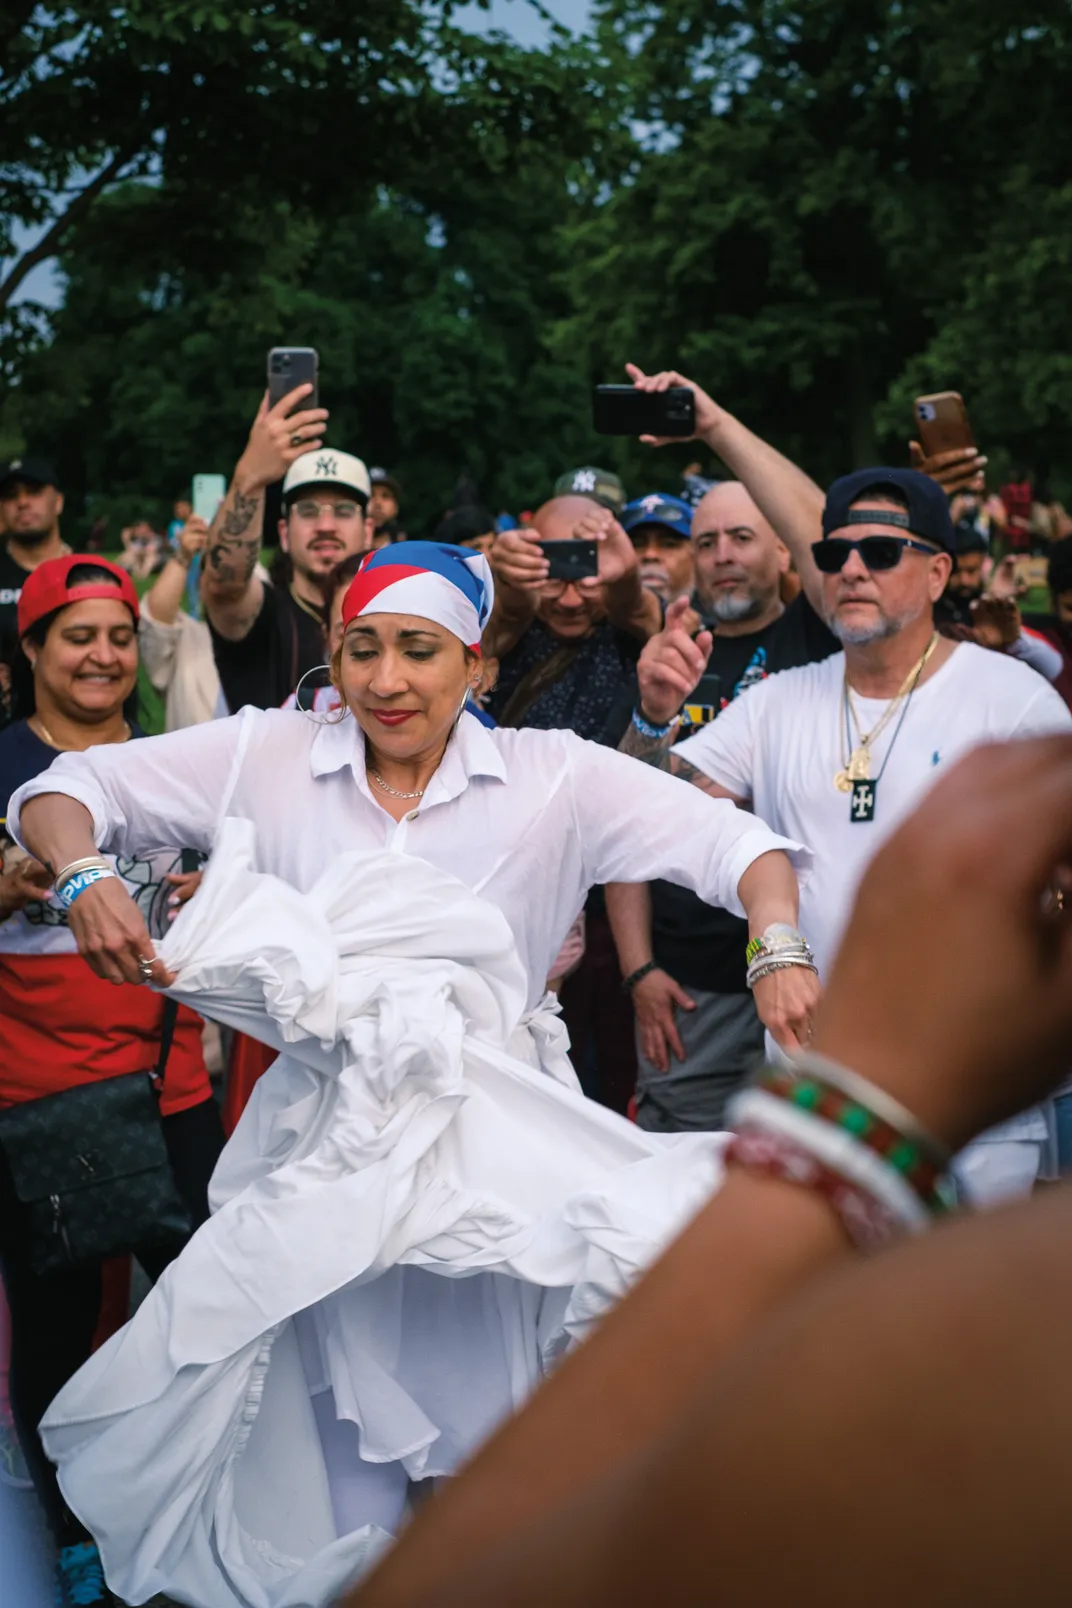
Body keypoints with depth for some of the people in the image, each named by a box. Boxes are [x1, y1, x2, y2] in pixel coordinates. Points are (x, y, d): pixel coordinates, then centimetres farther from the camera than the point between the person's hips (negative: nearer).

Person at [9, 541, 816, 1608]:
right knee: (342, 1468, 9)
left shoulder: (551, 777, -2)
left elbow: (729, 841, -8)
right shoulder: (266, 757, 1)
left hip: (496, 1140, -1)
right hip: (329, 1148, 1)